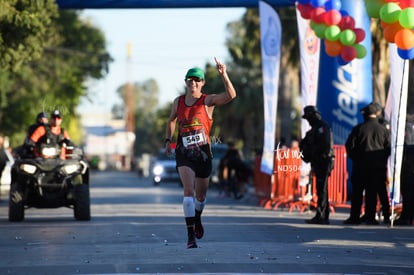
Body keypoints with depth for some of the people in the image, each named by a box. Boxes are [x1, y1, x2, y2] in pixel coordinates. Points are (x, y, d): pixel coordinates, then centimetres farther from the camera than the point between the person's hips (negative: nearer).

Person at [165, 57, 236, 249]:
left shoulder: (208, 101, -6)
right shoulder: (178, 102, 4)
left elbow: (230, 95, -23)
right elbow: (171, 120, 24)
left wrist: (223, 75, -34)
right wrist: (168, 141, 16)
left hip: (203, 153, 0)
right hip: (184, 153, 0)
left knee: (201, 195, 14)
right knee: (188, 190, -18)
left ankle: (197, 219, 48)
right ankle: (190, 235, -20)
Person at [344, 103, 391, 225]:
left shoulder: (358, 128, -3)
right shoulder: (383, 129, 1)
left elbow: (349, 145, -4)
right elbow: (388, 148, 2)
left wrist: (355, 158, 10)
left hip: (361, 165, -1)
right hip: (379, 166, 1)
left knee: (357, 192, 5)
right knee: (372, 192, 3)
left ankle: (355, 216, 4)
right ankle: (370, 217, 0)